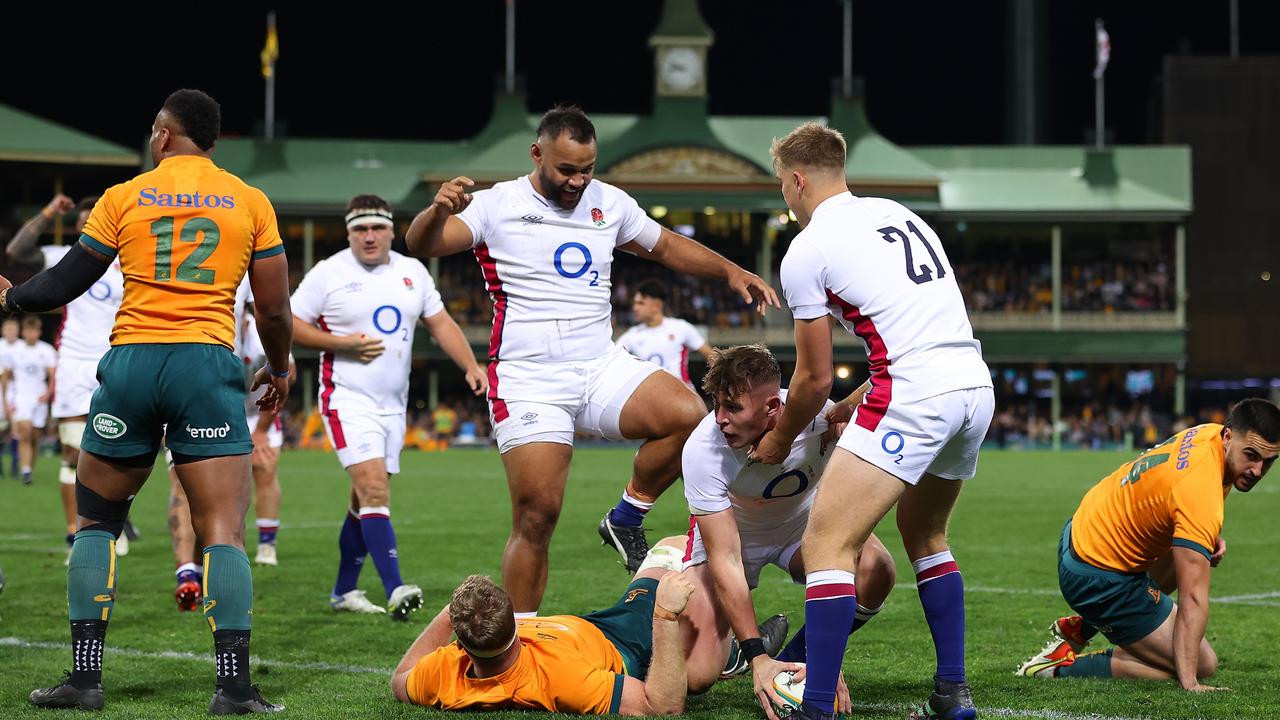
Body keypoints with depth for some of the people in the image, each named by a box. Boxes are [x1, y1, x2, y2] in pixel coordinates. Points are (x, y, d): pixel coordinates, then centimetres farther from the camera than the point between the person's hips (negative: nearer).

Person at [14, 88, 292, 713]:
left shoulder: (122, 199, 7)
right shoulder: (250, 202, 8)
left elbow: (62, 285, 12)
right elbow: (275, 312, 9)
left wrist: (9, 295, 32)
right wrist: (278, 369, 28)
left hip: (131, 360, 1)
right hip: (208, 363, 0)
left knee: (95, 521, 14)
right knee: (223, 530, -3)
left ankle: (84, 675, 9)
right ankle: (234, 685, -13)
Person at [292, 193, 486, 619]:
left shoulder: (412, 272, 10)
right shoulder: (328, 274, -5)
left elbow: (441, 323, 16)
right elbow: (289, 324, -3)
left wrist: (471, 367, 4)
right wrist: (343, 344, -14)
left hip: (393, 403, 6)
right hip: (348, 398, -6)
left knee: (366, 501, 10)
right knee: (374, 488, -20)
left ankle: (344, 591, 22)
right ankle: (395, 590, -27)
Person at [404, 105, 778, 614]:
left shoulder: (609, 203, 11)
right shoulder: (497, 206, -2)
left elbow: (666, 247, 26)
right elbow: (422, 244, -14)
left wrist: (731, 272, 14)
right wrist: (439, 210, -36)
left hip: (602, 367, 4)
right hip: (528, 379, -4)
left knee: (688, 414, -22)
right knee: (536, 515, -12)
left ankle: (626, 519, -1)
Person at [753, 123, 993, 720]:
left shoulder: (806, 250, 0)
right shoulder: (899, 215, 22)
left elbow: (814, 379, 4)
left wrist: (779, 441, 22)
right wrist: (848, 410, 33)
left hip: (914, 396, -8)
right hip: (976, 385, 8)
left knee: (827, 542, -6)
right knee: (923, 533, 26)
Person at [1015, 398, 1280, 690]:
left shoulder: (1211, 432, -4)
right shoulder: (1201, 492, -33)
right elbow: (1192, 599, -35)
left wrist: (1210, 534, 2)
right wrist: (1190, 683, -36)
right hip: (1099, 576, -10)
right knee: (1202, 665, -6)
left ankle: (1080, 627, 25)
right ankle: (1062, 667, -2)